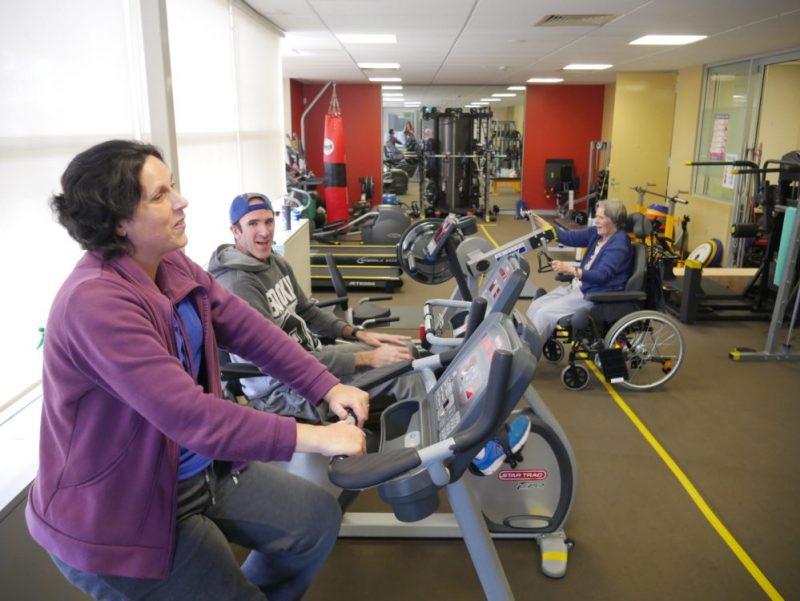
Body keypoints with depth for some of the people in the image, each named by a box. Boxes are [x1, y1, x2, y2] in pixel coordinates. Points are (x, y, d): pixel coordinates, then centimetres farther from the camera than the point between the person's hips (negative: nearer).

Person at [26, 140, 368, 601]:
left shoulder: (172, 266, -2)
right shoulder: (96, 301, -31)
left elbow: (250, 330, 0)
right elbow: (192, 417, -35)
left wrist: (329, 387, -8)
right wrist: (316, 437, -32)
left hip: (198, 471, 8)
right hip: (116, 513, -8)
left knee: (318, 518, 9)